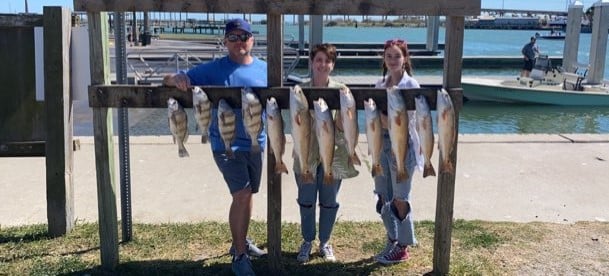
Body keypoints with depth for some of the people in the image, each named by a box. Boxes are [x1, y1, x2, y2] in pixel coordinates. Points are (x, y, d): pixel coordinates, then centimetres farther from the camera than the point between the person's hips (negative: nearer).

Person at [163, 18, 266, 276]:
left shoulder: (264, 69, 4)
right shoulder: (214, 69, -7)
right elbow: (168, 80, -8)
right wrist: (177, 78, -32)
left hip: (256, 142, 5)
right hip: (226, 144, -5)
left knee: (247, 194, 17)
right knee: (242, 194, -12)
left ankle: (241, 242, 37)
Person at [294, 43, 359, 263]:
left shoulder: (341, 90, -2)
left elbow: (346, 126, -4)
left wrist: (336, 115, -22)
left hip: (333, 156, 0)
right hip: (307, 155, 0)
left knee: (329, 202, 11)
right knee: (306, 202, 10)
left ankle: (325, 242, 29)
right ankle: (307, 241, 29)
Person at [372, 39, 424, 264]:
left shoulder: (411, 86, -10)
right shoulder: (380, 84, 8)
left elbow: (406, 121, -17)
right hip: (382, 145, 6)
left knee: (400, 199, 3)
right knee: (383, 197, 13)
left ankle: (403, 247, 18)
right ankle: (392, 240, 30)